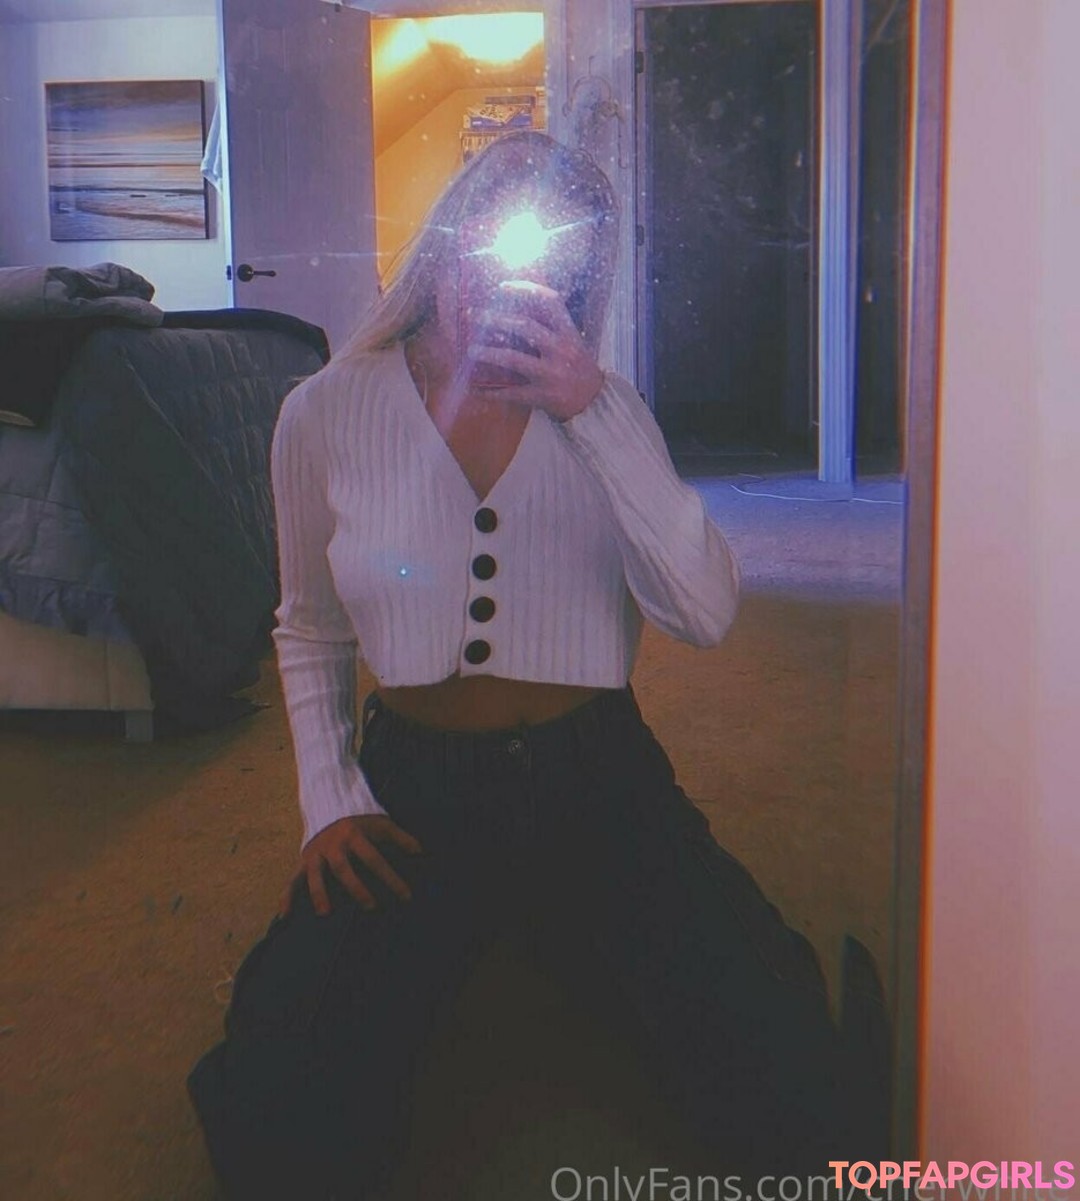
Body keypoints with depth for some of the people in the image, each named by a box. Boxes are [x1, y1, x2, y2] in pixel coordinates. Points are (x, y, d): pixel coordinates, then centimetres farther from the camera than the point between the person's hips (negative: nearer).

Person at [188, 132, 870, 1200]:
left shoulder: (601, 410, 2)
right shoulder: (327, 412, 2)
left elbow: (706, 614, -13)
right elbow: (308, 630, 14)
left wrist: (593, 411, -20)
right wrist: (329, 800, 0)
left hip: (595, 783, 0)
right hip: (413, 787, 0)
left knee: (773, 1062, -20)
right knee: (276, 1109, -20)